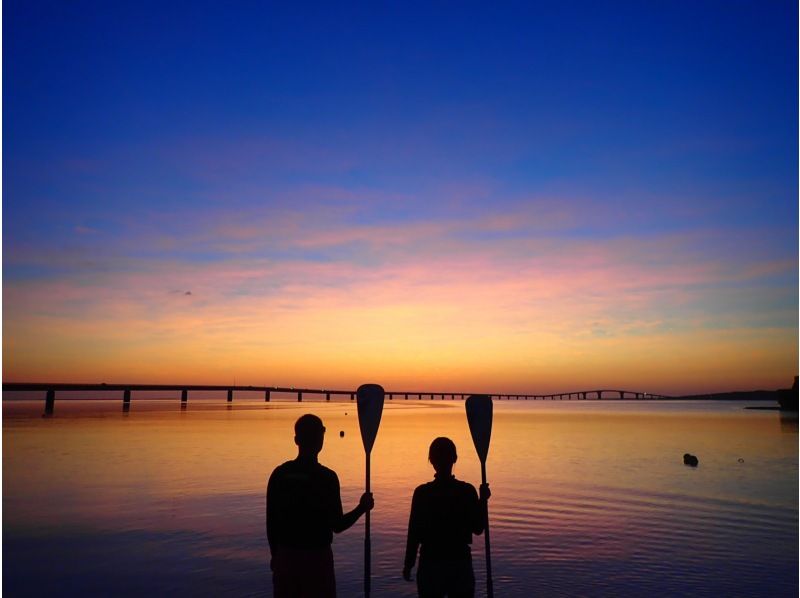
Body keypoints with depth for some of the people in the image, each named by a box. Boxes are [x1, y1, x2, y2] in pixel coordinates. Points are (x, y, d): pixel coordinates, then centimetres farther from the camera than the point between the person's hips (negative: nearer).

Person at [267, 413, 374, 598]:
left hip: (285, 556, 3)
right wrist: (362, 508, 4)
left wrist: (275, 554, 15)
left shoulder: (279, 474, -4)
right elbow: (337, 526, -10)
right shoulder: (327, 477, -13)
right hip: (317, 557, -3)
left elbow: (271, 521, 2)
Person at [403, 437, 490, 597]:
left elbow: (414, 532, -6)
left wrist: (408, 564, 3)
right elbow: (478, 528, -2)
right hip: (460, 563, 0)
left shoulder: (422, 492, -9)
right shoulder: (467, 491, -7)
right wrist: (483, 500, 6)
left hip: (431, 564, 0)